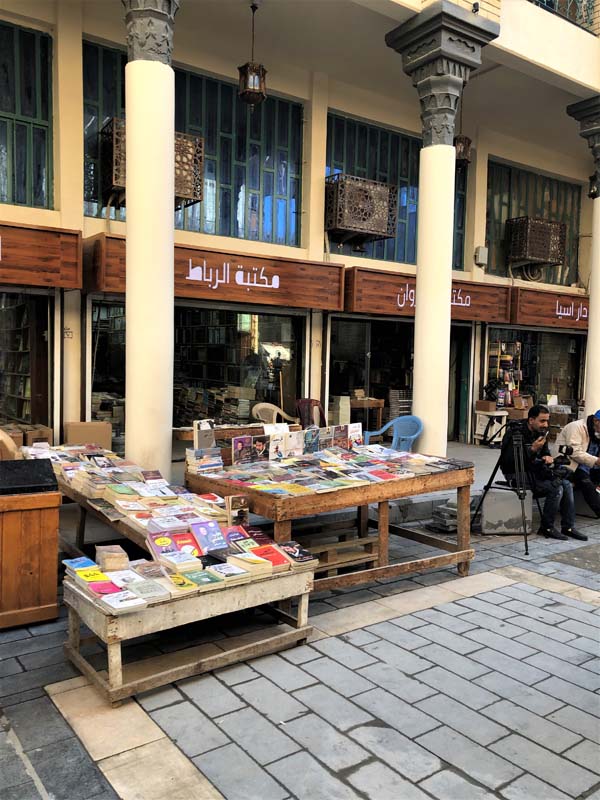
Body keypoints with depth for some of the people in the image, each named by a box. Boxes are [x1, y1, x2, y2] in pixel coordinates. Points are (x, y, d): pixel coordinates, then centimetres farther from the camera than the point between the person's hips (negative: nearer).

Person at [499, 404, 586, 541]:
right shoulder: (516, 434, -20)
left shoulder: (540, 432, 6)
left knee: (567, 485, -8)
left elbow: (545, 452, 21)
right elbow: (509, 461, -26)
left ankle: (568, 527, -1)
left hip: (534, 470, 9)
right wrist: (532, 450, -30)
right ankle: (547, 527, -7)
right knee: (556, 488, -23)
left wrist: (548, 457, -5)